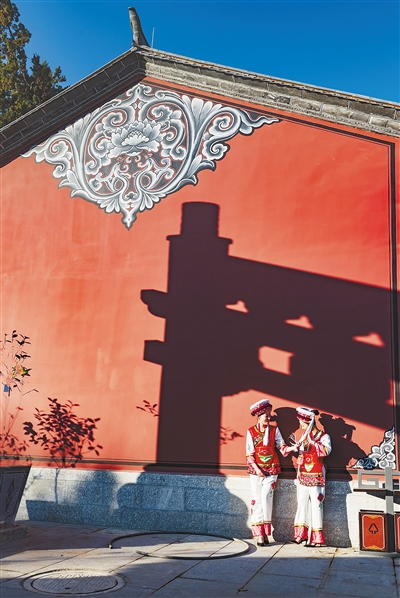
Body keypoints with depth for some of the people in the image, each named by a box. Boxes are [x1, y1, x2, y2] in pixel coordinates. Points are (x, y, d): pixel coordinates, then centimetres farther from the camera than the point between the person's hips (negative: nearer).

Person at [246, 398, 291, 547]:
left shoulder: (274, 429, 4)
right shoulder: (251, 432, 0)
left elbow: (282, 447, 1)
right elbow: (249, 454, 0)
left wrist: (292, 448, -18)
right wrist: (256, 469, -10)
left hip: (271, 469, 0)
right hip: (256, 469, 0)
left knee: (266, 497, -11)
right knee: (256, 499, -2)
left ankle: (266, 532, 0)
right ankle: (260, 534, 2)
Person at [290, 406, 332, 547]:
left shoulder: (323, 436, -5)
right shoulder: (303, 436, 14)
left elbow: (326, 451, -24)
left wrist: (311, 441, -20)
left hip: (316, 477, -6)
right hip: (303, 476, 6)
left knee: (316, 505, -6)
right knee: (301, 504, 7)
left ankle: (316, 537, -2)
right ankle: (301, 535, 12)